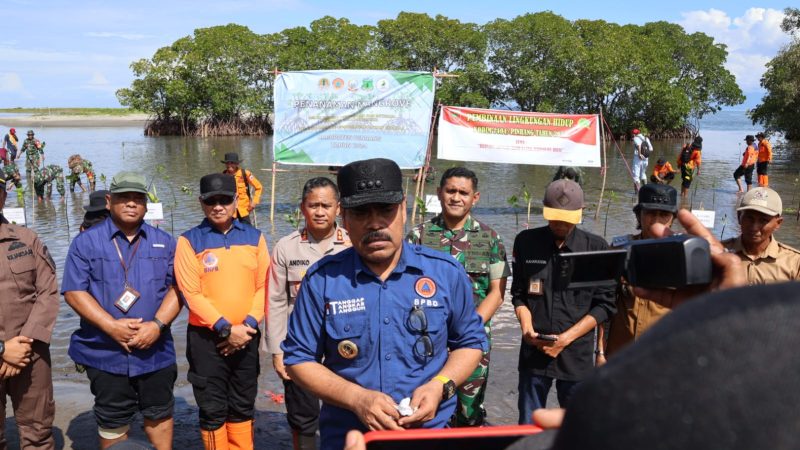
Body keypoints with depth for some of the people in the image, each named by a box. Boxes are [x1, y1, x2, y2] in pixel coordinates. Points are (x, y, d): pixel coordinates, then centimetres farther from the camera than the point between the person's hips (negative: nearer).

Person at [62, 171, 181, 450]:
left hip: (156, 351, 2)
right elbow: (74, 292, -7)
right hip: (105, 354, -2)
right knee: (113, 423, 11)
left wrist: (157, 325, -15)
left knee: (159, 415, 15)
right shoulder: (86, 242, -1)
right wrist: (111, 326, -18)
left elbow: (178, 287, 1)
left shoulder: (164, 243, 6)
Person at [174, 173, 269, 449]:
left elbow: (263, 286, 2)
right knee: (212, 411, 6)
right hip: (206, 338, -2)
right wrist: (225, 329, -15)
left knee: (243, 407, 14)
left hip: (247, 337, 3)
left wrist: (248, 324, -10)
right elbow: (191, 293, -10)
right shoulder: (189, 241, -5)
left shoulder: (254, 237, 4)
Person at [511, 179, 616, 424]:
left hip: (577, 353, -1)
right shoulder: (526, 241, 5)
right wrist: (527, 328, -9)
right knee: (528, 429, 8)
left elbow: (605, 305, 0)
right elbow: (518, 294, 10)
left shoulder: (597, 248, 0)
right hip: (534, 350, 1)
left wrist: (566, 338, -9)